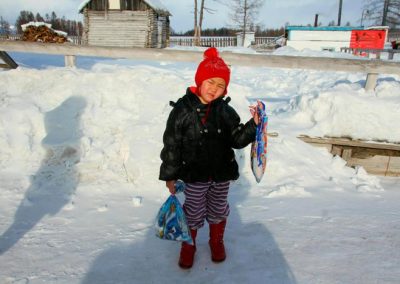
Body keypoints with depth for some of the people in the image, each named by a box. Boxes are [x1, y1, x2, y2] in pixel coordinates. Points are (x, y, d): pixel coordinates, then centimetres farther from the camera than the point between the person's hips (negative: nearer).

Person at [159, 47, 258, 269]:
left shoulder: (225, 111, -5)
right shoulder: (182, 109, -15)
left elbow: (237, 140, -1)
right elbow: (171, 144, -11)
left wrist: (253, 124, -16)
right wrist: (169, 175, -7)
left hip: (222, 174, 3)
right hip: (194, 176, -3)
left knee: (218, 210, 21)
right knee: (193, 213, 14)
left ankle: (216, 241, 49)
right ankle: (189, 244, 42)